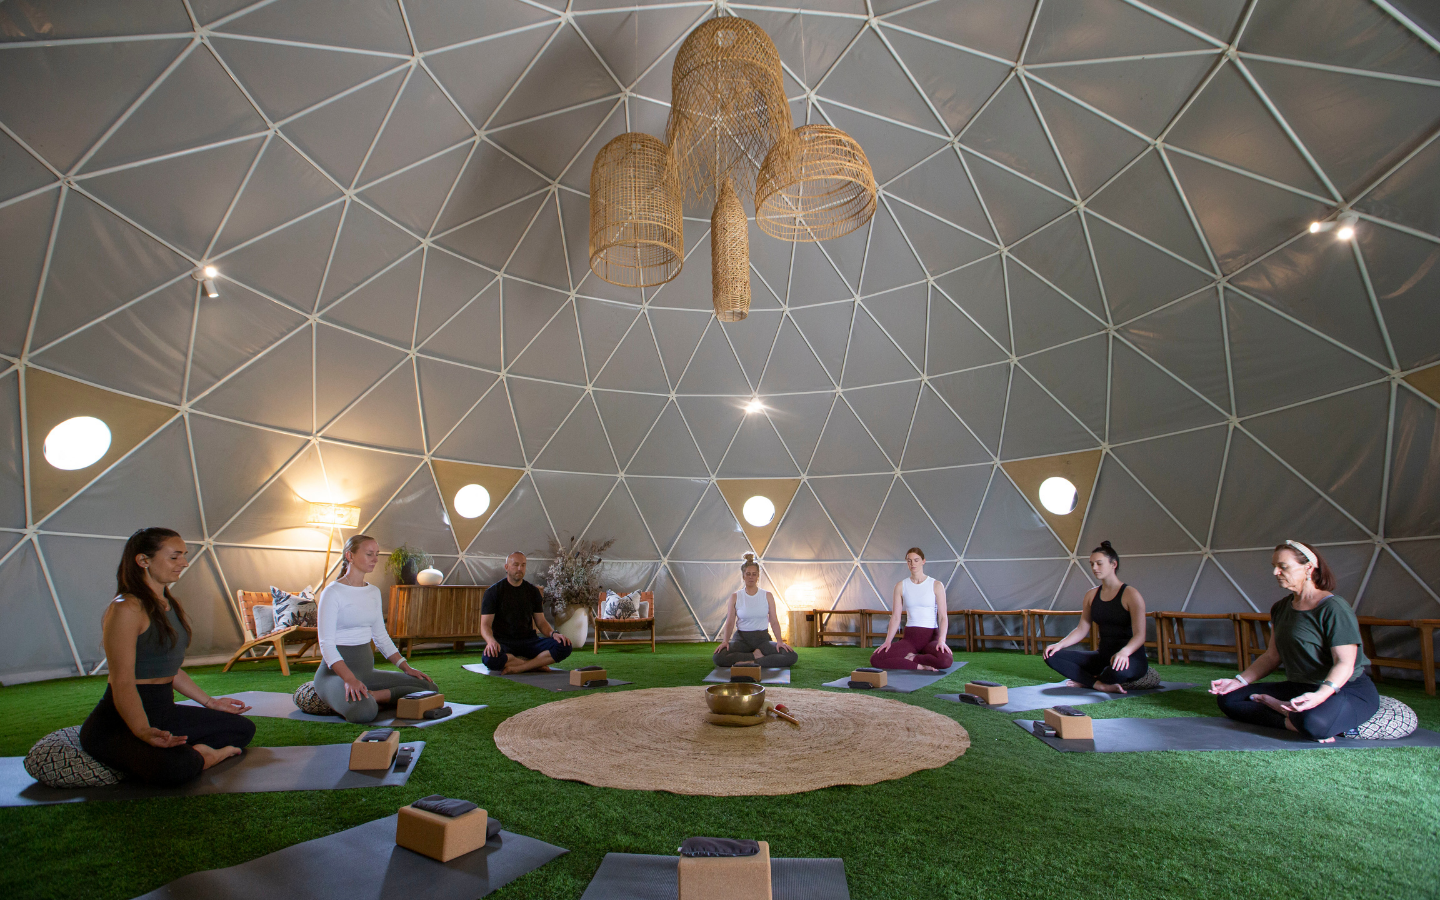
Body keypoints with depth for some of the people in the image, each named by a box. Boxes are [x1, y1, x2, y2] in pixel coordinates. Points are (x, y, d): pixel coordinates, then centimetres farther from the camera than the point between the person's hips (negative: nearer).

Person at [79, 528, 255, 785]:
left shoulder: (173, 606, 12)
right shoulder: (126, 608, -16)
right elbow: (122, 682, -24)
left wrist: (209, 702, 22)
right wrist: (144, 732, -35)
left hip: (164, 713, 9)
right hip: (119, 723, -9)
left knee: (243, 728, 9)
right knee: (177, 765, -37)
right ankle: (199, 757, -8)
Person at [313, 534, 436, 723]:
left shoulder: (374, 592, 13)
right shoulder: (333, 592, -10)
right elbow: (326, 644, -17)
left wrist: (406, 667, 7)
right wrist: (350, 679, -31)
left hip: (367, 670, 8)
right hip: (336, 671, -8)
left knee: (428, 687, -9)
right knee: (363, 712, -39)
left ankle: (368, 697, -8)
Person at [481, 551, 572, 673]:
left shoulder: (533, 591, 12)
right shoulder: (493, 592, 0)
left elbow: (541, 622, 12)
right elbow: (485, 625, -7)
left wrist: (553, 633, -11)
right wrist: (491, 640, -31)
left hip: (528, 640, 3)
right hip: (503, 642, -3)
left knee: (565, 646, -23)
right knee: (489, 658, -40)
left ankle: (517, 667, -25)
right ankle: (537, 664, -19)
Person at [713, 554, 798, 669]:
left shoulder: (768, 596, 5)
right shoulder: (735, 597, 3)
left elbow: (774, 621, 2)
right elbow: (730, 622, -1)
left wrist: (779, 640, -15)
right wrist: (725, 640, -19)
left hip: (762, 638, 1)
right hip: (741, 638, -1)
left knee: (792, 656, -26)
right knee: (718, 658, -32)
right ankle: (756, 656, -15)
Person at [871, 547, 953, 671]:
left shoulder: (936, 585, 0)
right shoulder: (901, 586, 6)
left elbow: (943, 616, -5)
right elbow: (895, 617, 4)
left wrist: (942, 640, -21)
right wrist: (888, 641, -8)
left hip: (931, 636, -1)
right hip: (910, 637, 1)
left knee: (946, 660, -37)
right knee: (875, 659, -21)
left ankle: (911, 658, -9)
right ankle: (920, 665, -9)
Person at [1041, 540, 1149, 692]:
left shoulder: (1130, 595, -8)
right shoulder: (1091, 595, 10)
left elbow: (1139, 635, -18)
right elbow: (1082, 629, 9)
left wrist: (1124, 652, -39)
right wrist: (1059, 644, -8)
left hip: (1131, 659, -6)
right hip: (1103, 656, 6)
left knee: (1118, 669, -44)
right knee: (1052, 656, -14)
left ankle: (1088, 681, -14)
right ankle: (1101, 685, -23)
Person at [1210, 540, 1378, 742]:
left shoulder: (1334, 608, -15)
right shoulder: (1280, 608, 9)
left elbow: (1345, 664, -22)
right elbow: (1272, 655, 13)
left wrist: (1321, 695, -40)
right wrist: (1239, 681, 2)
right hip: (1299, 688, 8)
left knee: (1313, 722, -43)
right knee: (1228, 698, -5)